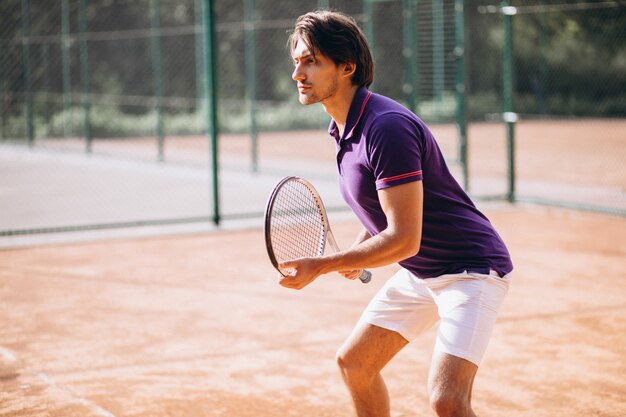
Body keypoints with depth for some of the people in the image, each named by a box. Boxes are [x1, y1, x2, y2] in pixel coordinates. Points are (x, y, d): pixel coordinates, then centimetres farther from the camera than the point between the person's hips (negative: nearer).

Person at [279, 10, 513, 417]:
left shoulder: (387, 127, -26)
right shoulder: (345, 127, 5)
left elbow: (404, 239, -29)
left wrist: (321, 266, -24)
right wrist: (356, 255, 11)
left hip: (471, 269, -10)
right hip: (417, 273, 10)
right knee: (354, 363, 16)